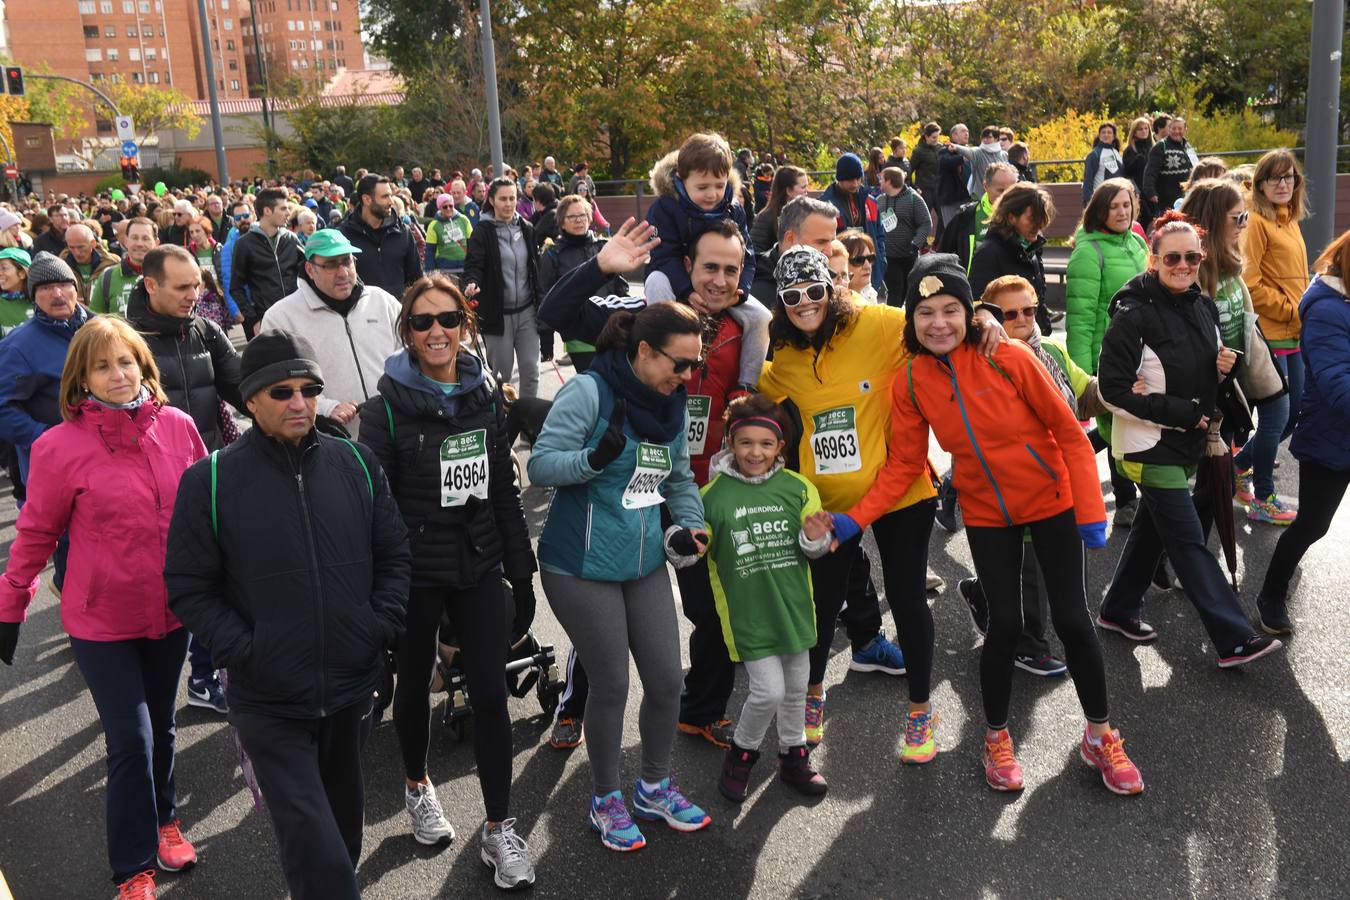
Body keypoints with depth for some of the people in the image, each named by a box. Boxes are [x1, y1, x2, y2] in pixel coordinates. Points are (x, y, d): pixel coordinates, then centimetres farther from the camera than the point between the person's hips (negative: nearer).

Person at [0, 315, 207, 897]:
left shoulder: (177, 427, -6)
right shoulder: (61, 446, -14)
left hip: (170, 610, 3)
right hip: (102, 619, -3)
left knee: (161, 726, 20)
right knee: (130, 740, -1)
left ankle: (164, 821, 45)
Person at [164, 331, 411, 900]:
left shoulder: (356, 464, 1)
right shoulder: (209, 481, -8)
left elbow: (393, 554, 9)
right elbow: (189, 589, -4)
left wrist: (382, 627, -3)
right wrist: (244, 651, -15)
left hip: (352, 687, 4)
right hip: (268, 702, -4)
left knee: (342, 822, 23)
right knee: (313, 844, -8)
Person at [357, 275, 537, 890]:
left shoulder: (486, 397, 2)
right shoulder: (388, 406, -10)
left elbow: (504, 489, 9)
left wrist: (520, 568, 9)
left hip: (478, 566, 3)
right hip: (416, 570, -2)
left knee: (490, 694, 1)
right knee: (415, 682, 16)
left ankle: (498, 827, 13)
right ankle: (417, 786, 42)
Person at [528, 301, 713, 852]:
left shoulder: (672, 404, 6)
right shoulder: (589, 392, -16)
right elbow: (541, 465, -19)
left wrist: (689, 526, 1)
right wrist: (595, 458, -35)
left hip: (645, 564, 7)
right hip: (582, 568, -7)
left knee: (666, 680, 10)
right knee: (611, 685, 4)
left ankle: (655, 788, 35)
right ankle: (606, 801, 28)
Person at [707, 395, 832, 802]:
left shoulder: (798, 488, -2)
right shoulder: (713, 495, -8)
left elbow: (815, 550, 7)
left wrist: (816, 539, -16)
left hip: (793, 605, 4)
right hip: (747, 612, -3)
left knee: (796, 688, 16)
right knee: (768, 691, -7)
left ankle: (793, 756, 39)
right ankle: (741, 753, 20)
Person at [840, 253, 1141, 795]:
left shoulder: (1008, 358, -20)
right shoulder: (910, 382, -10)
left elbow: (1069, 432, -14)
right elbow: (903, 465, -6)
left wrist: (1091, 512, -16)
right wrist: (855, 520, -18)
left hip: (1051, 502, -1)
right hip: (987, 516, 2)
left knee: (1072, 620, 2)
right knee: (1005, 626, 0)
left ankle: (1099, 737, 24)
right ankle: (996, 738, 25)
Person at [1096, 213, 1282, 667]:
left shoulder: (1204, 307, 6)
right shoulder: (1135, 314, -17)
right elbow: (1112, 389, -19)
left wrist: (1224, 367, -4)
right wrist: (1181, 413, -20)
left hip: (1186, 442, 8)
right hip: (1149, 446, -8)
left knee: (1153, 528, 19)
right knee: (1189, 542, -5)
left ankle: (1119, 609, 35)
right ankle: (1235, 639, -3)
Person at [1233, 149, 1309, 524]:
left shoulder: (1290, 221, 14)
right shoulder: (1258, 222, -10)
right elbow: (1249, 284, -17)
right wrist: (1291, 310, -14)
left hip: (1294, 337, 8)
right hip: (1269, 335, -8)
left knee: (1294, 413, 14)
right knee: (1276, 417, -2)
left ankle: (1240, 464, 33)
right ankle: (1263, 501, 12)